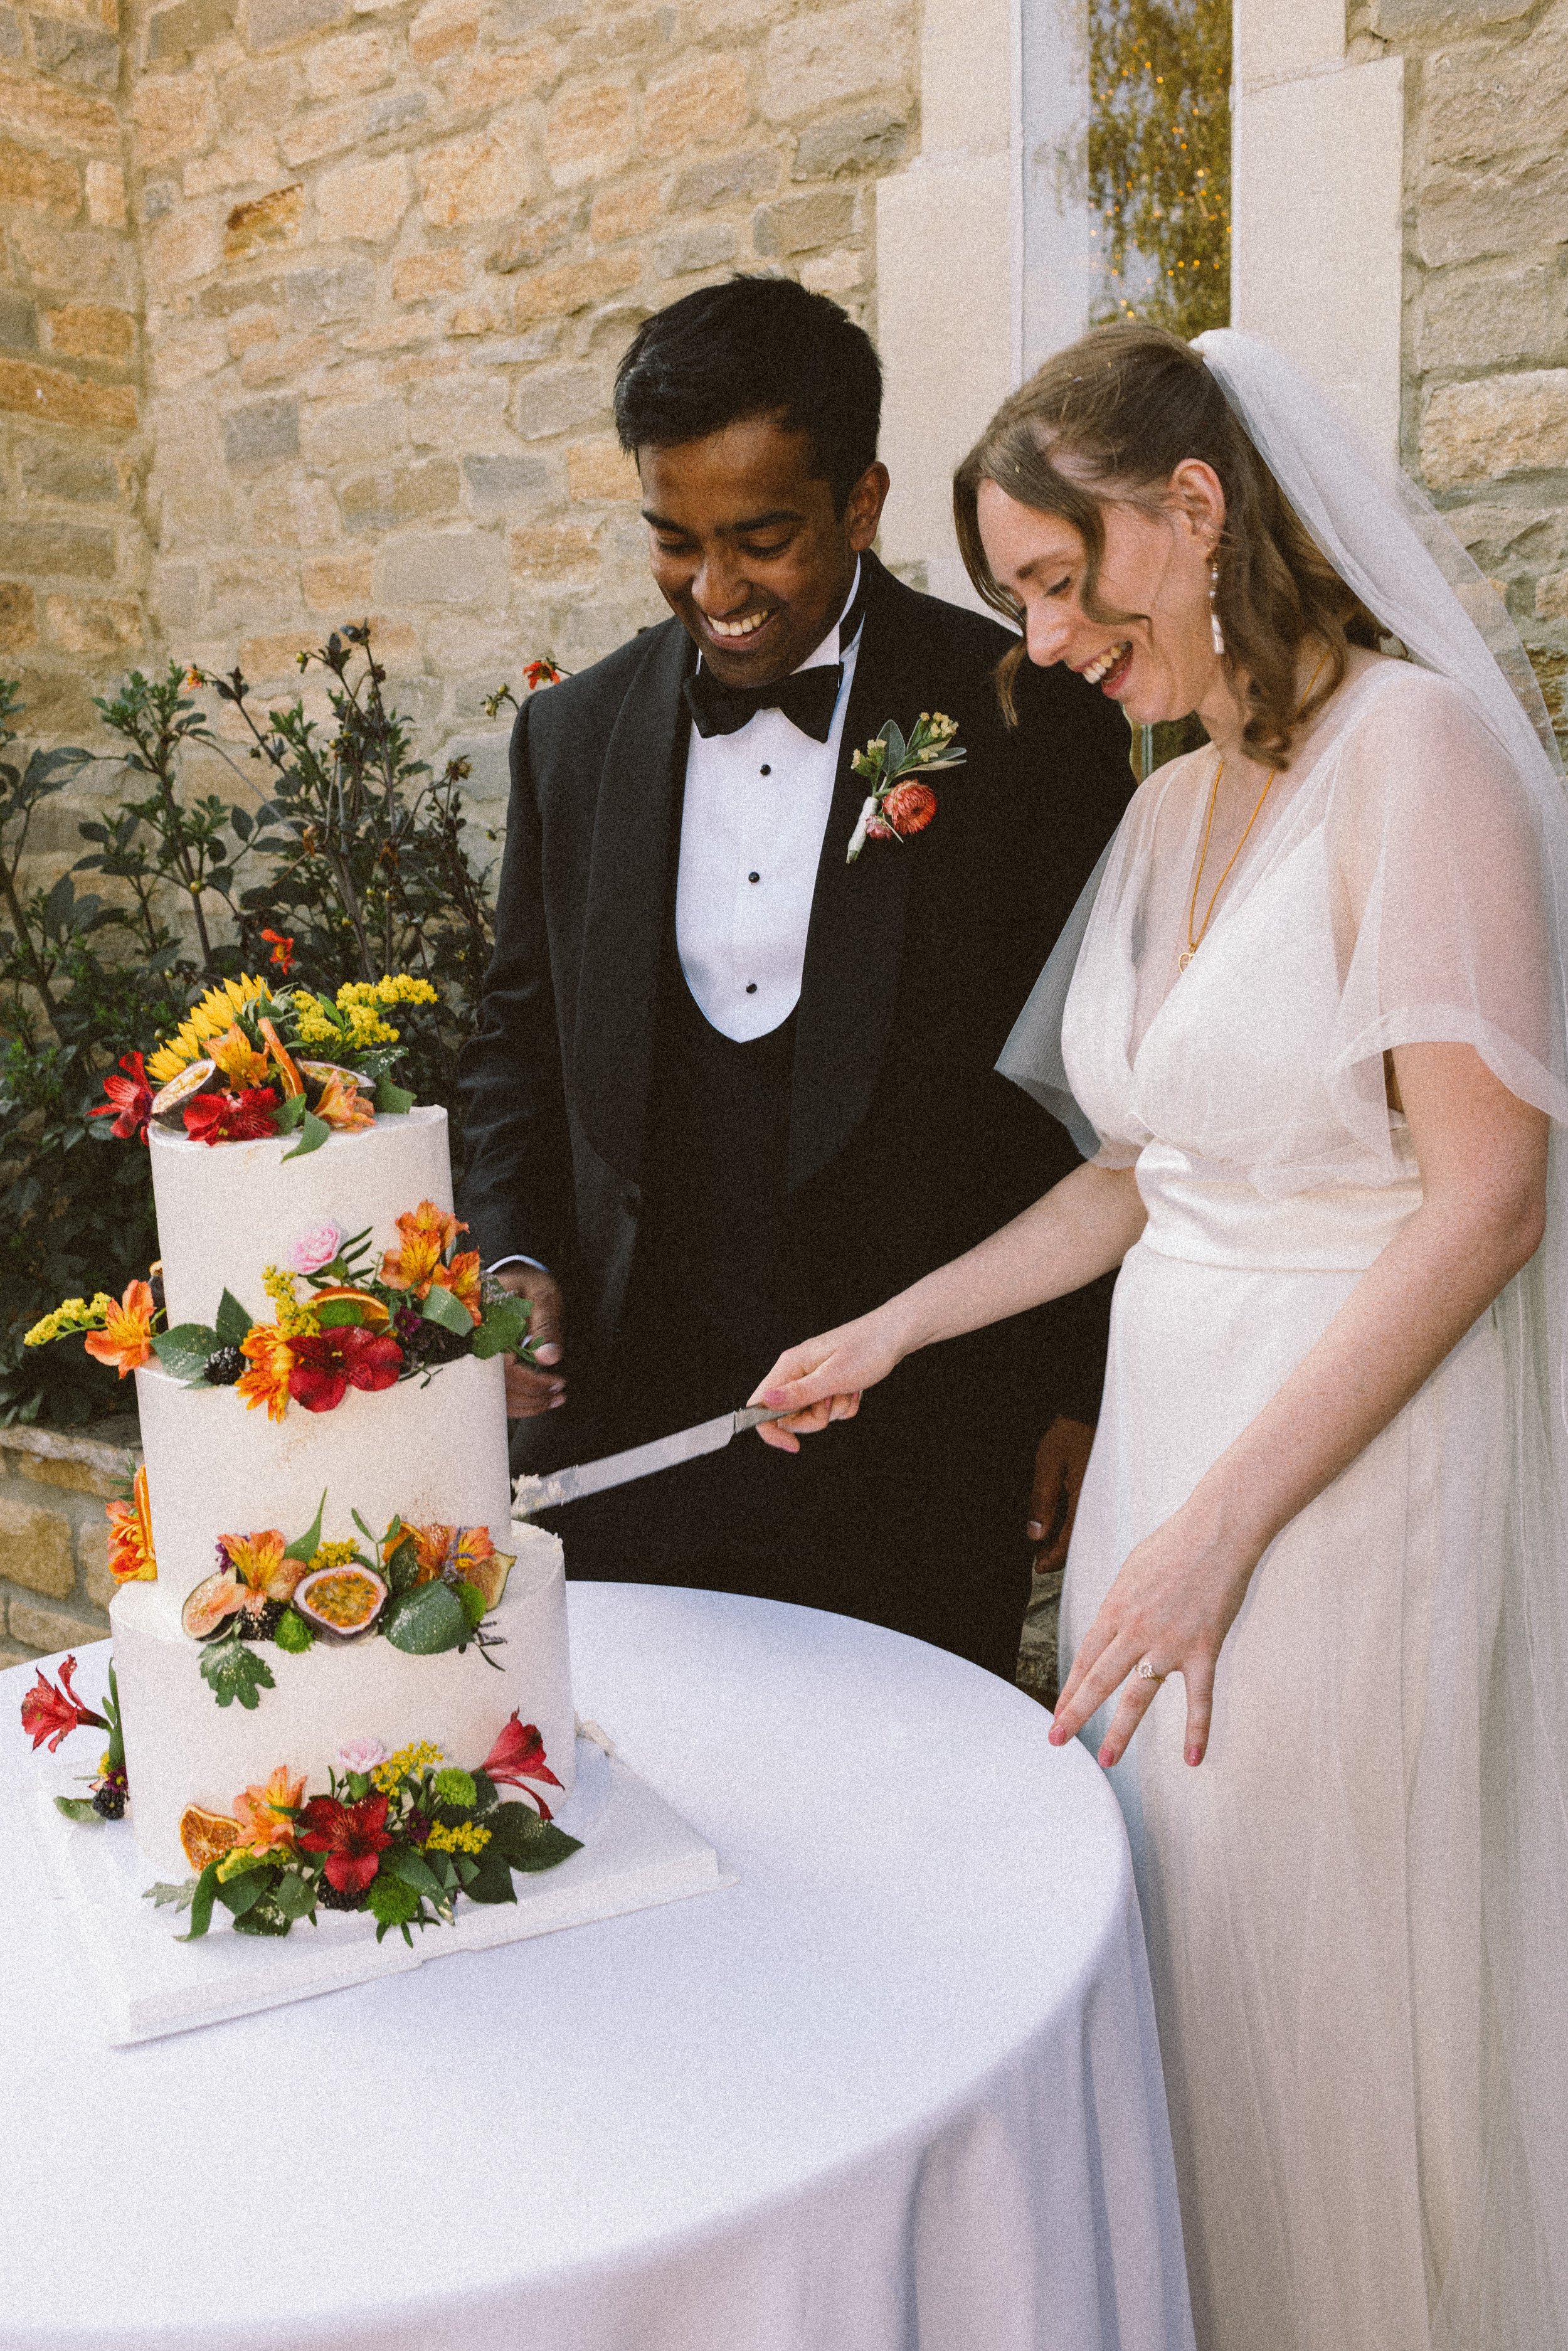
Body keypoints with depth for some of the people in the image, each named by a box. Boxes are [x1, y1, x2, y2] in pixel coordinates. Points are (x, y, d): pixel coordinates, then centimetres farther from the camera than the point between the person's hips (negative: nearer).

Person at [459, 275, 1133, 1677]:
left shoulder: (1027, 721, -6)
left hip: (918, 1449, -2)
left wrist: (1077, 1394, -3)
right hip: (631, 1430, 3)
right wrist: (516, 1265, 1)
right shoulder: (574, 736, 6)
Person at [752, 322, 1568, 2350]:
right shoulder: (1175, 807, 11)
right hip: (1168, 1423, 8)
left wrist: (1225, 1518, -20)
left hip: (1355, 1454, -7)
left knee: (1310, 2004, 7)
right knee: (1162, 1978, 18)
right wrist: (892, 1332, 12)